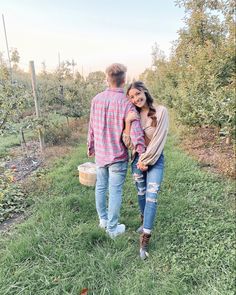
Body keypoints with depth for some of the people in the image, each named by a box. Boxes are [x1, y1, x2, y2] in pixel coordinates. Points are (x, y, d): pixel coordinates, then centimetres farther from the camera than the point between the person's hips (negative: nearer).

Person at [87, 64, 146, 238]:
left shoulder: (97, 99, -1)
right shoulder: (126, 103, -17)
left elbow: (92, 127, 8)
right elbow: (135, 132, -21)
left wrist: (91, 147, 19)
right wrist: (142, 155, -17)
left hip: (100, 153, 5)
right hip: (118, 155, -5)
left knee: (101, 187, 19)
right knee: (115, 191, 6)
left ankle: (103, 219, 37)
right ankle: (113, 228, 20)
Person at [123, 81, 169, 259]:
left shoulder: (160, 111, -10)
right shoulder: (133, 115, 1)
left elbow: (158, 139, -13)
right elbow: (128, 143, -6)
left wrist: (146, 160, -10)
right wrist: (128, 123, -21)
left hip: (155, 160, -3)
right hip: (137, 159, 4)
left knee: (152, 196, -8)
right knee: (141, 193, 15)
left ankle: (144, 241, -1)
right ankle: (145, 222, 40)